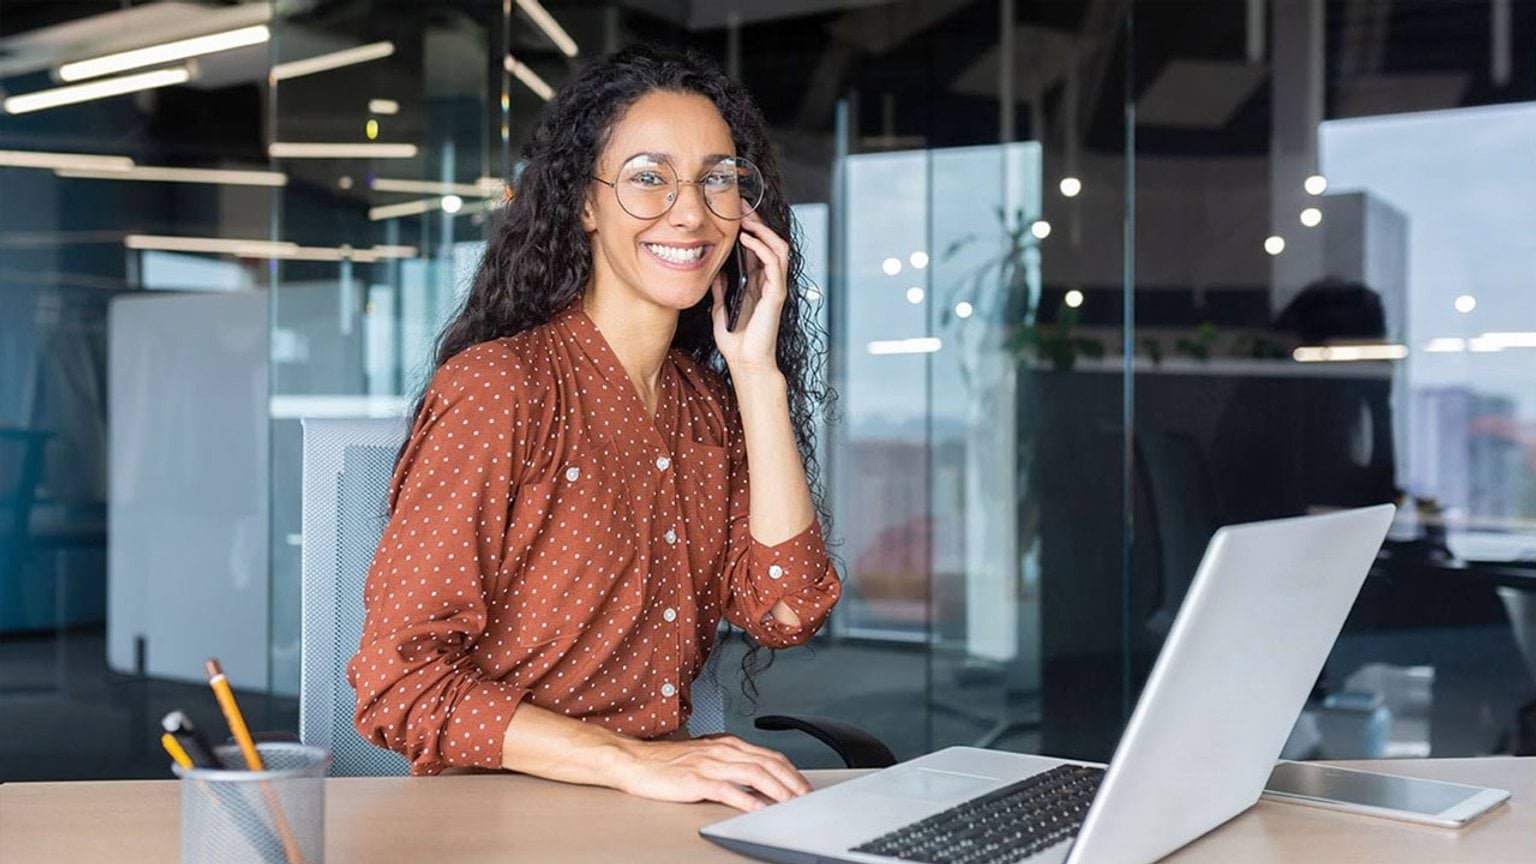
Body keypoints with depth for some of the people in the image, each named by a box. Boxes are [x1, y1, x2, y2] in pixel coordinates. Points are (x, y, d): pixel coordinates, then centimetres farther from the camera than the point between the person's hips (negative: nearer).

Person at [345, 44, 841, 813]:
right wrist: (633, 762, -24)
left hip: (669, 803, 5)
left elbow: (785, 611, -4)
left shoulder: (710, 405, 9)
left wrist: (757, 370, -5)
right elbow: (399, 681, -16)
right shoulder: (500, 384, -13)